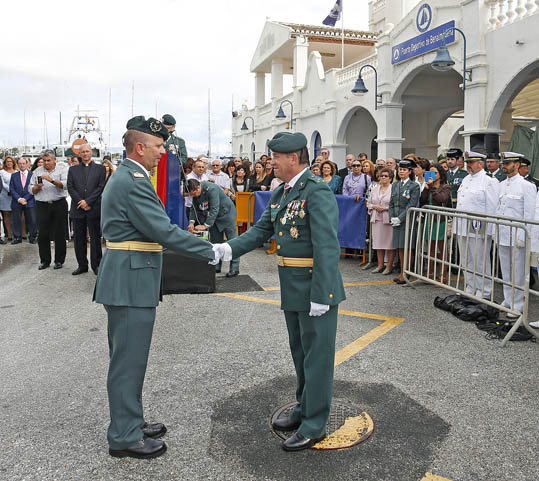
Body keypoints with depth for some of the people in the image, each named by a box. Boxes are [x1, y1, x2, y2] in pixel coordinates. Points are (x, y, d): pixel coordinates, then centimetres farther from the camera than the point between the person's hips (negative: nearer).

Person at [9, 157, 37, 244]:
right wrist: (19, 199, -8)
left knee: (32, 221, -4)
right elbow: (12, 189, 5)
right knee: (16, 221, 2)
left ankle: (32, 237, 7)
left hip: (29, 202, -2)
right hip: (16, 202, 2)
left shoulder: (32, 175, 4)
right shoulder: (14, 175, 11)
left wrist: (25, 198, -9)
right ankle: (17, 237, 13)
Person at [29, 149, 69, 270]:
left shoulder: (62, 169, 2)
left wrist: (52, 180, -26)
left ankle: (59, 260, 12)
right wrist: (37, 187, -10)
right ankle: (45, 260, 12)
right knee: (42, 234, 2)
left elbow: (65, 185, -13)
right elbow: (31, 190, 11)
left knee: (60, 234, 2)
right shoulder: (37, 171, 11)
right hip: (42, 205, 2)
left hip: (59, 205, -2)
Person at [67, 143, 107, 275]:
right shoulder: (73, 169, 13)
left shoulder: (100, 168, 6)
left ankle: (96, 265, 9)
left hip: (94, 209, -2)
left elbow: (101, 187, -4)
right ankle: (82, 265, 16)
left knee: (95, 238, 1)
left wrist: (87, 201, -12)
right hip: (77, 210, 3)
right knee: (79, 238, 7)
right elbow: (70, 188, 4)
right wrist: (81, 203, -9)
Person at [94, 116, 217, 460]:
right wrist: (210, 251, -15)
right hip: (131, 284, -11)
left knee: (127, 358, 19)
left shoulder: (124, 178, 16)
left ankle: (130, 422, 34)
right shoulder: (134, 182, -18)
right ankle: (125, 437, 13)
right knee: (129, 360, 0)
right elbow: (164, 232, -22)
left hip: (126, 281, 11)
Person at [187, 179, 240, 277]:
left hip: (226, 213, -7)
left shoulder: (211, 189, -32)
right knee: (215, 241, 8)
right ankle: (216, 266, 17)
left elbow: (214, 210, -34)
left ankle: (234, 268, -1)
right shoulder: (195, 192, -9)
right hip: (214, 216, 8)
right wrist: (192, 222, -19)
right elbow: (195, 208, -3)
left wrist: (205, 225, -37)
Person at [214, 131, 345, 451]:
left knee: (317, 355, 4)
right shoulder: (281, 193, 10)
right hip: (293, 288, 9)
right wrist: (228, 249, -4)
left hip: (316, 287, -9)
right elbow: (262, 231, 11)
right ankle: (304, 410, 38)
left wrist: (320, 296, -24)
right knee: (300, 352, 20)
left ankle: (314, 425, 18)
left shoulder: (317, 192, -18)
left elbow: (327, 247, -23)